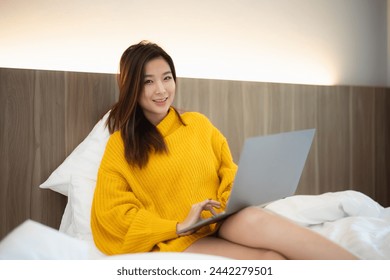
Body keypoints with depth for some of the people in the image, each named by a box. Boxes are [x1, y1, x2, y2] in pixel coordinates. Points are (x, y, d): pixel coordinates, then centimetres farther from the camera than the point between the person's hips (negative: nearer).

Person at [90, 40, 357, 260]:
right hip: (177, 241, -2)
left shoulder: (198, 123, 15)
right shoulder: (120, 146, 5)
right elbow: (112, 210, -2)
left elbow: (228, 171, 16)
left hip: (224, 224, 3)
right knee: (270, 258, -31)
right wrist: (179, 226, -13)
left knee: (253, 218, -35)